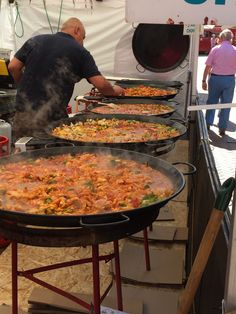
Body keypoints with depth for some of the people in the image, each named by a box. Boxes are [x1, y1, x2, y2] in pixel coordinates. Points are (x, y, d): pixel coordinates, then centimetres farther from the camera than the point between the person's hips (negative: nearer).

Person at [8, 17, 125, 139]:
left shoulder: (35, 41, 11)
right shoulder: (80, 51, 0)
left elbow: (13, 67, 8)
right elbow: (100, 84, -5)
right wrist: (113, 91, 14)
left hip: (23, 112, 4)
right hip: (52, 118, -4)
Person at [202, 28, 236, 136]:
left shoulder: (215, 49, -5)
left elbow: (208, 66, -7)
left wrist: (204, 80, 0)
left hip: (215, 78, 0)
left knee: (212, 101, 15)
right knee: (226, 104, 8)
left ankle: (208, 123, 22)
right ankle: (222, 128, 11)